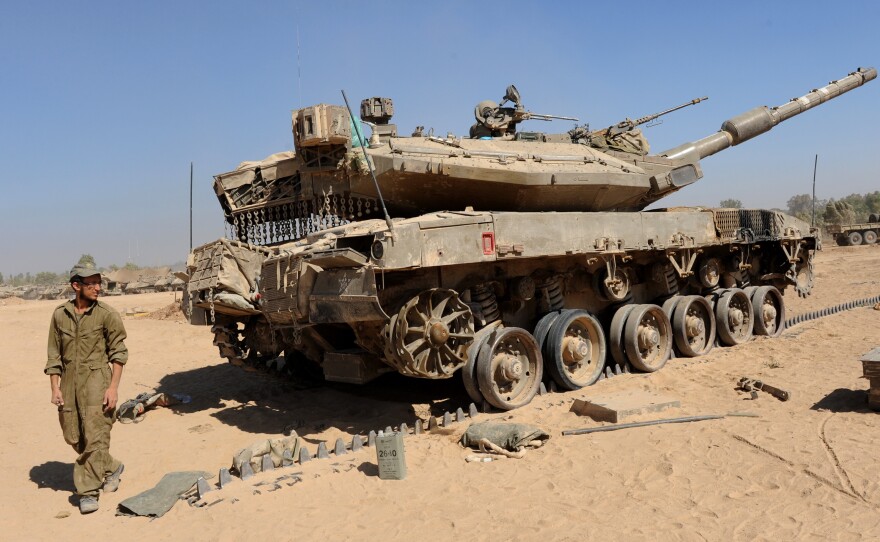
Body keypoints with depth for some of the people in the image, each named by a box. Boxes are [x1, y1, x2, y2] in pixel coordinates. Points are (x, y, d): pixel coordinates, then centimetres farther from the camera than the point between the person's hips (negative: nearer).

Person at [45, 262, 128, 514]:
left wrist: (113, 387, -10)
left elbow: (119, 353, -4)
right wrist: (55, 387, 3)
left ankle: (88, 491, 5)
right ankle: (112, 467, 33)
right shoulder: (60, 314, 4)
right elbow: (54, 354, 10)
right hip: (69, 382, 4)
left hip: (97, 381, -4)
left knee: (94, 437, -6)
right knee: (72, 436, 12)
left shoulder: (107, 314, -5)